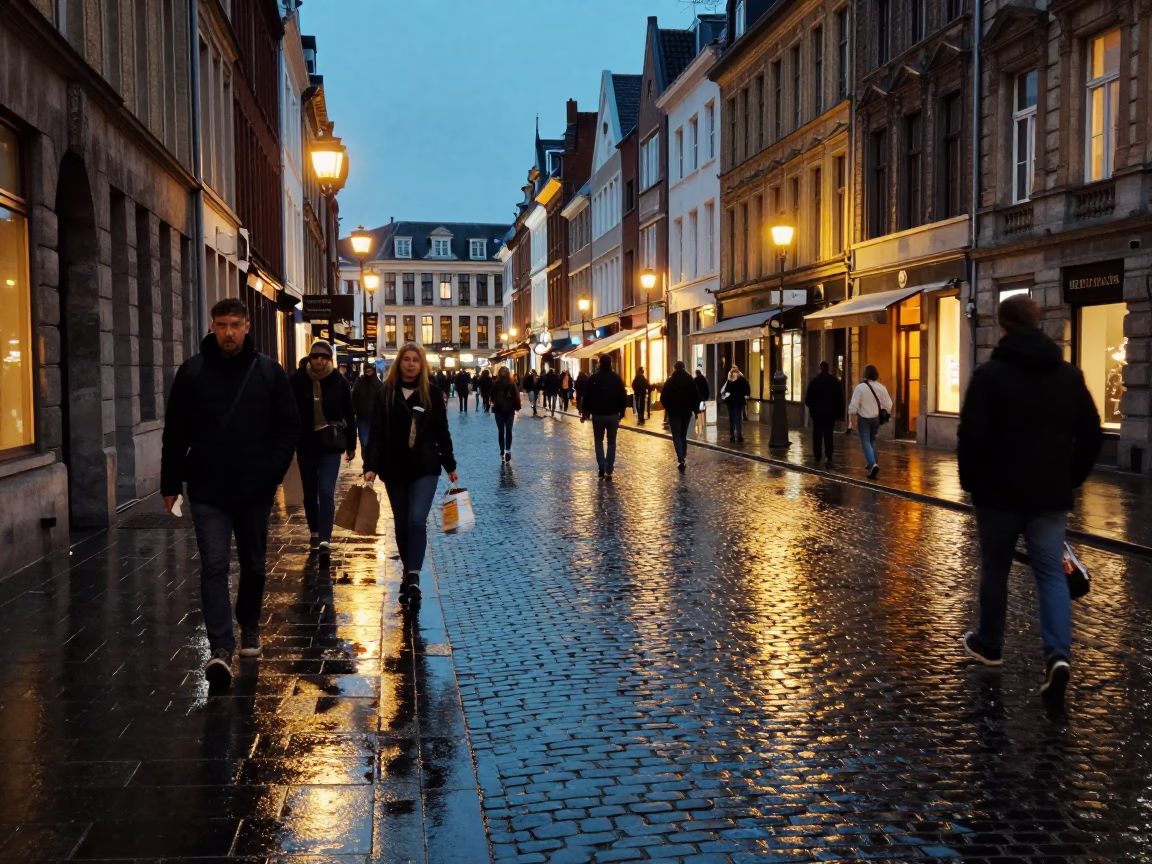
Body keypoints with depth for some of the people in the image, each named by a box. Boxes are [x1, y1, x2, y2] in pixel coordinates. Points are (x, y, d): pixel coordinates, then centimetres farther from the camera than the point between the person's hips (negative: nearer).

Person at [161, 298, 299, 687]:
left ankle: (249, 626, 37)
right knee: (214, 566, -9)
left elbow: (289, 426, 4)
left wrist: (274, 471, -6)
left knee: (254, 565, 15)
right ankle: (221, 648, -11)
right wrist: (171, 483, 2)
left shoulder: (268, 371, 1)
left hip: (255, 490, 1)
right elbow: (175, 432, 4)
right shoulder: (192, 372, 1)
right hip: (208, 491, -1)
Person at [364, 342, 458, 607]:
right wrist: (371, 466, -12)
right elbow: (377, 432, -3)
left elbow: (442, 432, 7)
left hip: (425, 467, -1)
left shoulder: (432, 392, 1)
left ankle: (413, 576, -15)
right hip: (395, 469, 1)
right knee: (401, 525, 9)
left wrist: (450, 466, 9)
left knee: (417, 520, -15)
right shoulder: (386, 392, 0)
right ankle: (409, 574, 24)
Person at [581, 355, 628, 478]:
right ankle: (609, 470, 5)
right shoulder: (616, 378, -2)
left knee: (599, 441, 13)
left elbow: (587, 397, -3)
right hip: (613, 415, 1)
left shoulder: (593, 379, -4)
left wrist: (585, 412, 5)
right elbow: (623, 397, 0)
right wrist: (622, 412, 9)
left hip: (597, 415, 0)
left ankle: (602, 465, -8)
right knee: (611, 442, 10)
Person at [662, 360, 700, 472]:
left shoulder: (670, 381, -6)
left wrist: (667, 408, 10)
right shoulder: (690, 380, 2)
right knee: (683, 435, 18)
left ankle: (681, 460, -21)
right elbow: (696, 396, 0)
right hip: (687, 411, 3)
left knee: (676, 435, -5)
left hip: (674, 412, -3)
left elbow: (663, 398, -7)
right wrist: (695, 409, 7)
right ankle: (683, 456, 21)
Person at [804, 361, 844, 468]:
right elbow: (840, 398, 2)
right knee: (828, 435, 6)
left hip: (818, 412, -2)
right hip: (831, 412, 2)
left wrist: (811, 406, 13)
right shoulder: (836, 381, 1)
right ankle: (829, 459, 0)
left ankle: (817, 459, 3)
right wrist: (839, 411, 7)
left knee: (817, 436, 5)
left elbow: (808, 398, -6)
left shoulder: (814, 381, -7)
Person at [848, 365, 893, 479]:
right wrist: (885, 416, 20)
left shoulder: (860, 387, -13)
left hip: (864, 418, -4)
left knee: (866, 442, -3)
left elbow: (854, 405, -14)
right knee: (872, 440, 22)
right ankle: (872, 464, 29)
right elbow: (888, 405, 4)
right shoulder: (882, 388, -1)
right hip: (876, 418, 4)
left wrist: (850, 419, -7)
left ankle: (873, 465, -22)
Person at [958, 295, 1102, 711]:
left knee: (995, 569, 13)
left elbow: (972, 436, -14)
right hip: (1051, 495, 3)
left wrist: (970, 481, 0)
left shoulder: (990, 373, -9)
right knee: (1052, 574, 3)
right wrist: (1070, 479, 18)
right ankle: (1059, 655, -15)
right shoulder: (1070, 375, 5)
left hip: (999, 492, -3)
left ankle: (989, 644, 28)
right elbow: (1092, 436, 8)